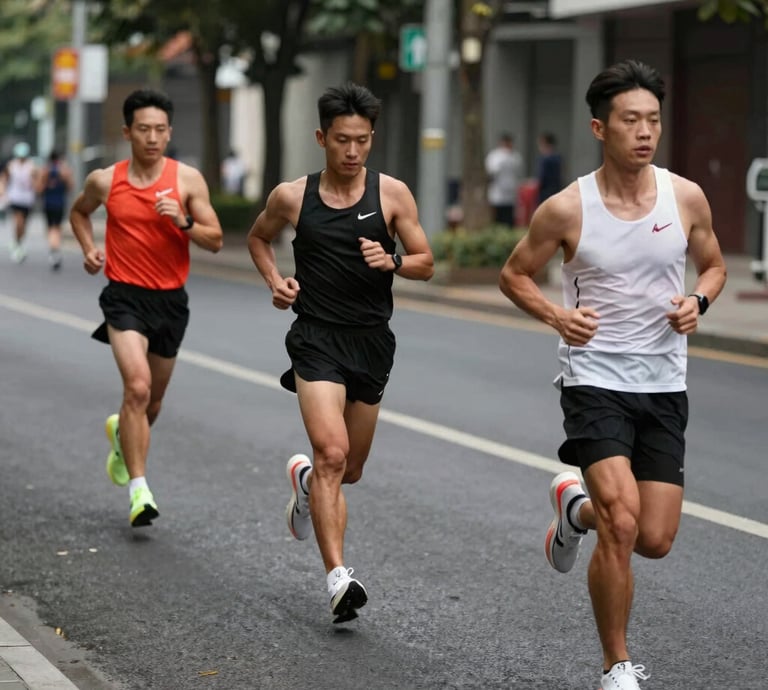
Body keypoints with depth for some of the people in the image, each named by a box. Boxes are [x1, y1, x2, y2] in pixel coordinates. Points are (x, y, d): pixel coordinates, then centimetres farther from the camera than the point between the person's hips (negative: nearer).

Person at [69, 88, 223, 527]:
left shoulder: (188, 180, -3)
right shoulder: (105, 181, -1)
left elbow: (215, 241, -3)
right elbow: (79, 212, 21)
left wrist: (183, 223, -21)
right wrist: (89, 248, 3)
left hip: (171, 299, 2)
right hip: (125, 296, -2)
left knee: (154, 398, 16)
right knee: (138, 386, -21)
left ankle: (122, 434, 51)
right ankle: (139, 490, -18)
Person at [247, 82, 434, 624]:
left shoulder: (392, 193, -1)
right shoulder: (292, 197, 0)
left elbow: (426, 264, 4)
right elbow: (259, 238, 20)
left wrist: (392, 262, -17)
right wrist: (275, 280, 2)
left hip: (373, 341, 2)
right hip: (317, 339, -2)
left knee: (350, 470, 15)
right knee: (332, 454, -21)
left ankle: (305, 479, 51)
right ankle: (338, 578, -23)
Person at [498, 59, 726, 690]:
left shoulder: (686, 197, -2)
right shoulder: (566, 209, -9)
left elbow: (714, 265, 14)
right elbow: (514, 275, 5)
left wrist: (698, 301, -7)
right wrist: (556, 315, -13)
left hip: (664, 385, 4)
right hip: (595, 380, -3)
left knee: (655, 540, 4)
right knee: (622, 526, -18)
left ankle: (576, 507, 38)